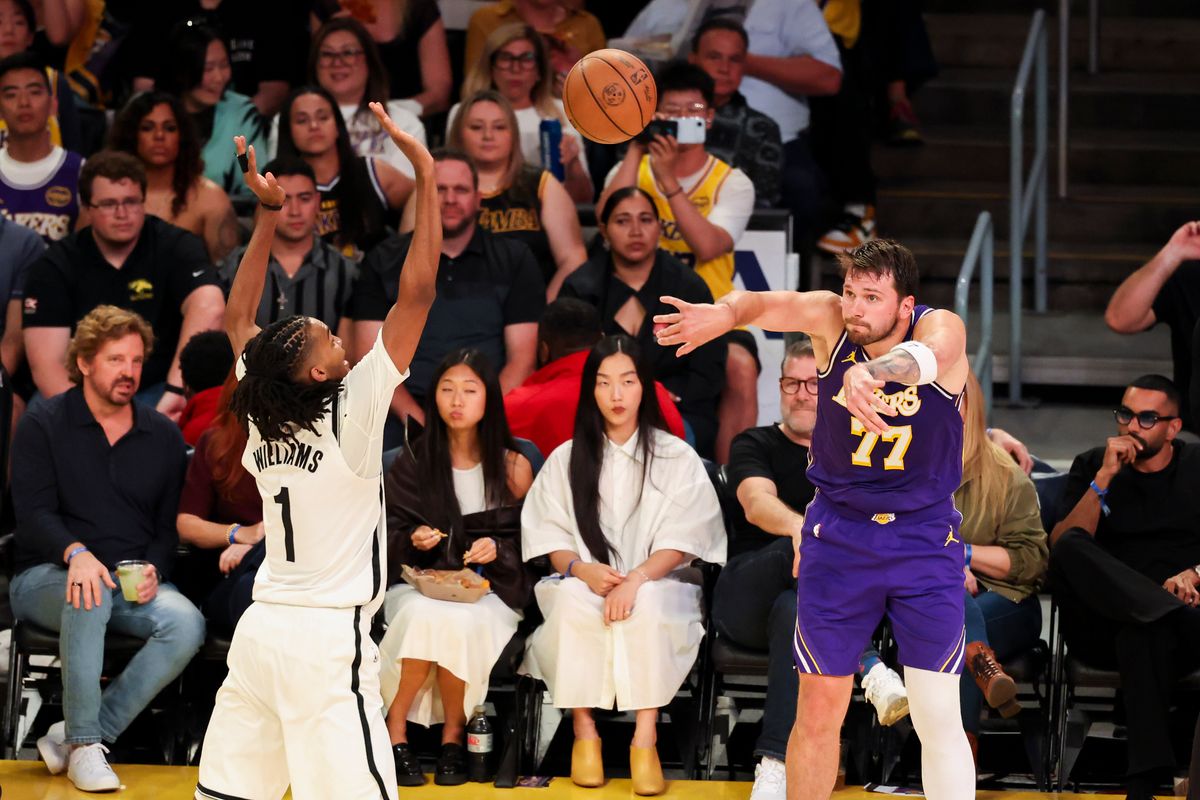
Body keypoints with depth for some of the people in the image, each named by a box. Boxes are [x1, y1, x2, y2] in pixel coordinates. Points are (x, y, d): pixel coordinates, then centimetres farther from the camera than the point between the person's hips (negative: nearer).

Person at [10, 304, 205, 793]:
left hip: (136, 585, 4)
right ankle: (84, 745, -28)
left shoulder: (163, 436, 14)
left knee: (186, 623, -28)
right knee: (89, 599, -40)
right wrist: (75, 553, -29)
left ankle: (75, 735, -23)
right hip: (46, 578, -4)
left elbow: (171, 525, 13)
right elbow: (33, 514, -8)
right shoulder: (43, 425, 2)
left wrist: (154, 569, -10)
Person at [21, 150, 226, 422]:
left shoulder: (175, 247, -4)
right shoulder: (54, 267, -2)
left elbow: (209, 307, -24)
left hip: (156, 390, 0)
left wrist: (176, 390, -38)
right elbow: (46, 364, -12)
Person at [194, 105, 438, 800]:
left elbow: (240, 316, 21)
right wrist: (426, 175, -9)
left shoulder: (260, 416, 5)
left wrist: (269, 213, 20)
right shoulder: (352, 412, -11)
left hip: (261, 630, 7)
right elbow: (418, 293, -13)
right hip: (328, 639, -7)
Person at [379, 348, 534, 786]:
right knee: (424, 615, -36)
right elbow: (386, 538, 9)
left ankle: (453, 734, -16)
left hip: (491, 588, -1)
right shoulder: (411, 465, 9)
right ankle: (396, 730, -21)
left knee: (461, 621, -36)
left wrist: (497, 549, -12)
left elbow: (528, 541, 9)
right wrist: (413, 541, -14)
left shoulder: (512, 467, 7)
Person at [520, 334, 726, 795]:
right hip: (584, 583, 1)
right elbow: (552, 537, 7)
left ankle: (645, 740, -36)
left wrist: (636, 579, -23)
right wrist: (583, 569, -16)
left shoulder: (676, 458, 6)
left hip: (656, 584, -1)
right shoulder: (567, 460, 13)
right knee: (571, 598, -35)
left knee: (644, 604, -37)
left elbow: (680, 542, -4)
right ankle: (584, 733, -30)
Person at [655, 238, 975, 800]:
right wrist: (724, 314, -52)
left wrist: (869, 372, -64)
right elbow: (765, 304, -27)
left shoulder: (942, 329, -18)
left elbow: (924, 355, -41)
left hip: (927, 542, -2)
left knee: (938, 718, -3)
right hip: (838, 536, 2)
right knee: (818, 710, 4)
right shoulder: (830, 320, -11)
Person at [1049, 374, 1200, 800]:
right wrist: (1105, 477, -10)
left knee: (1141, 635, -39)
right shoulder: (1091, 466, 14)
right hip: (1104, 628, 1)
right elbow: (1061, 544, -3)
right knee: (1071, 549, -30)